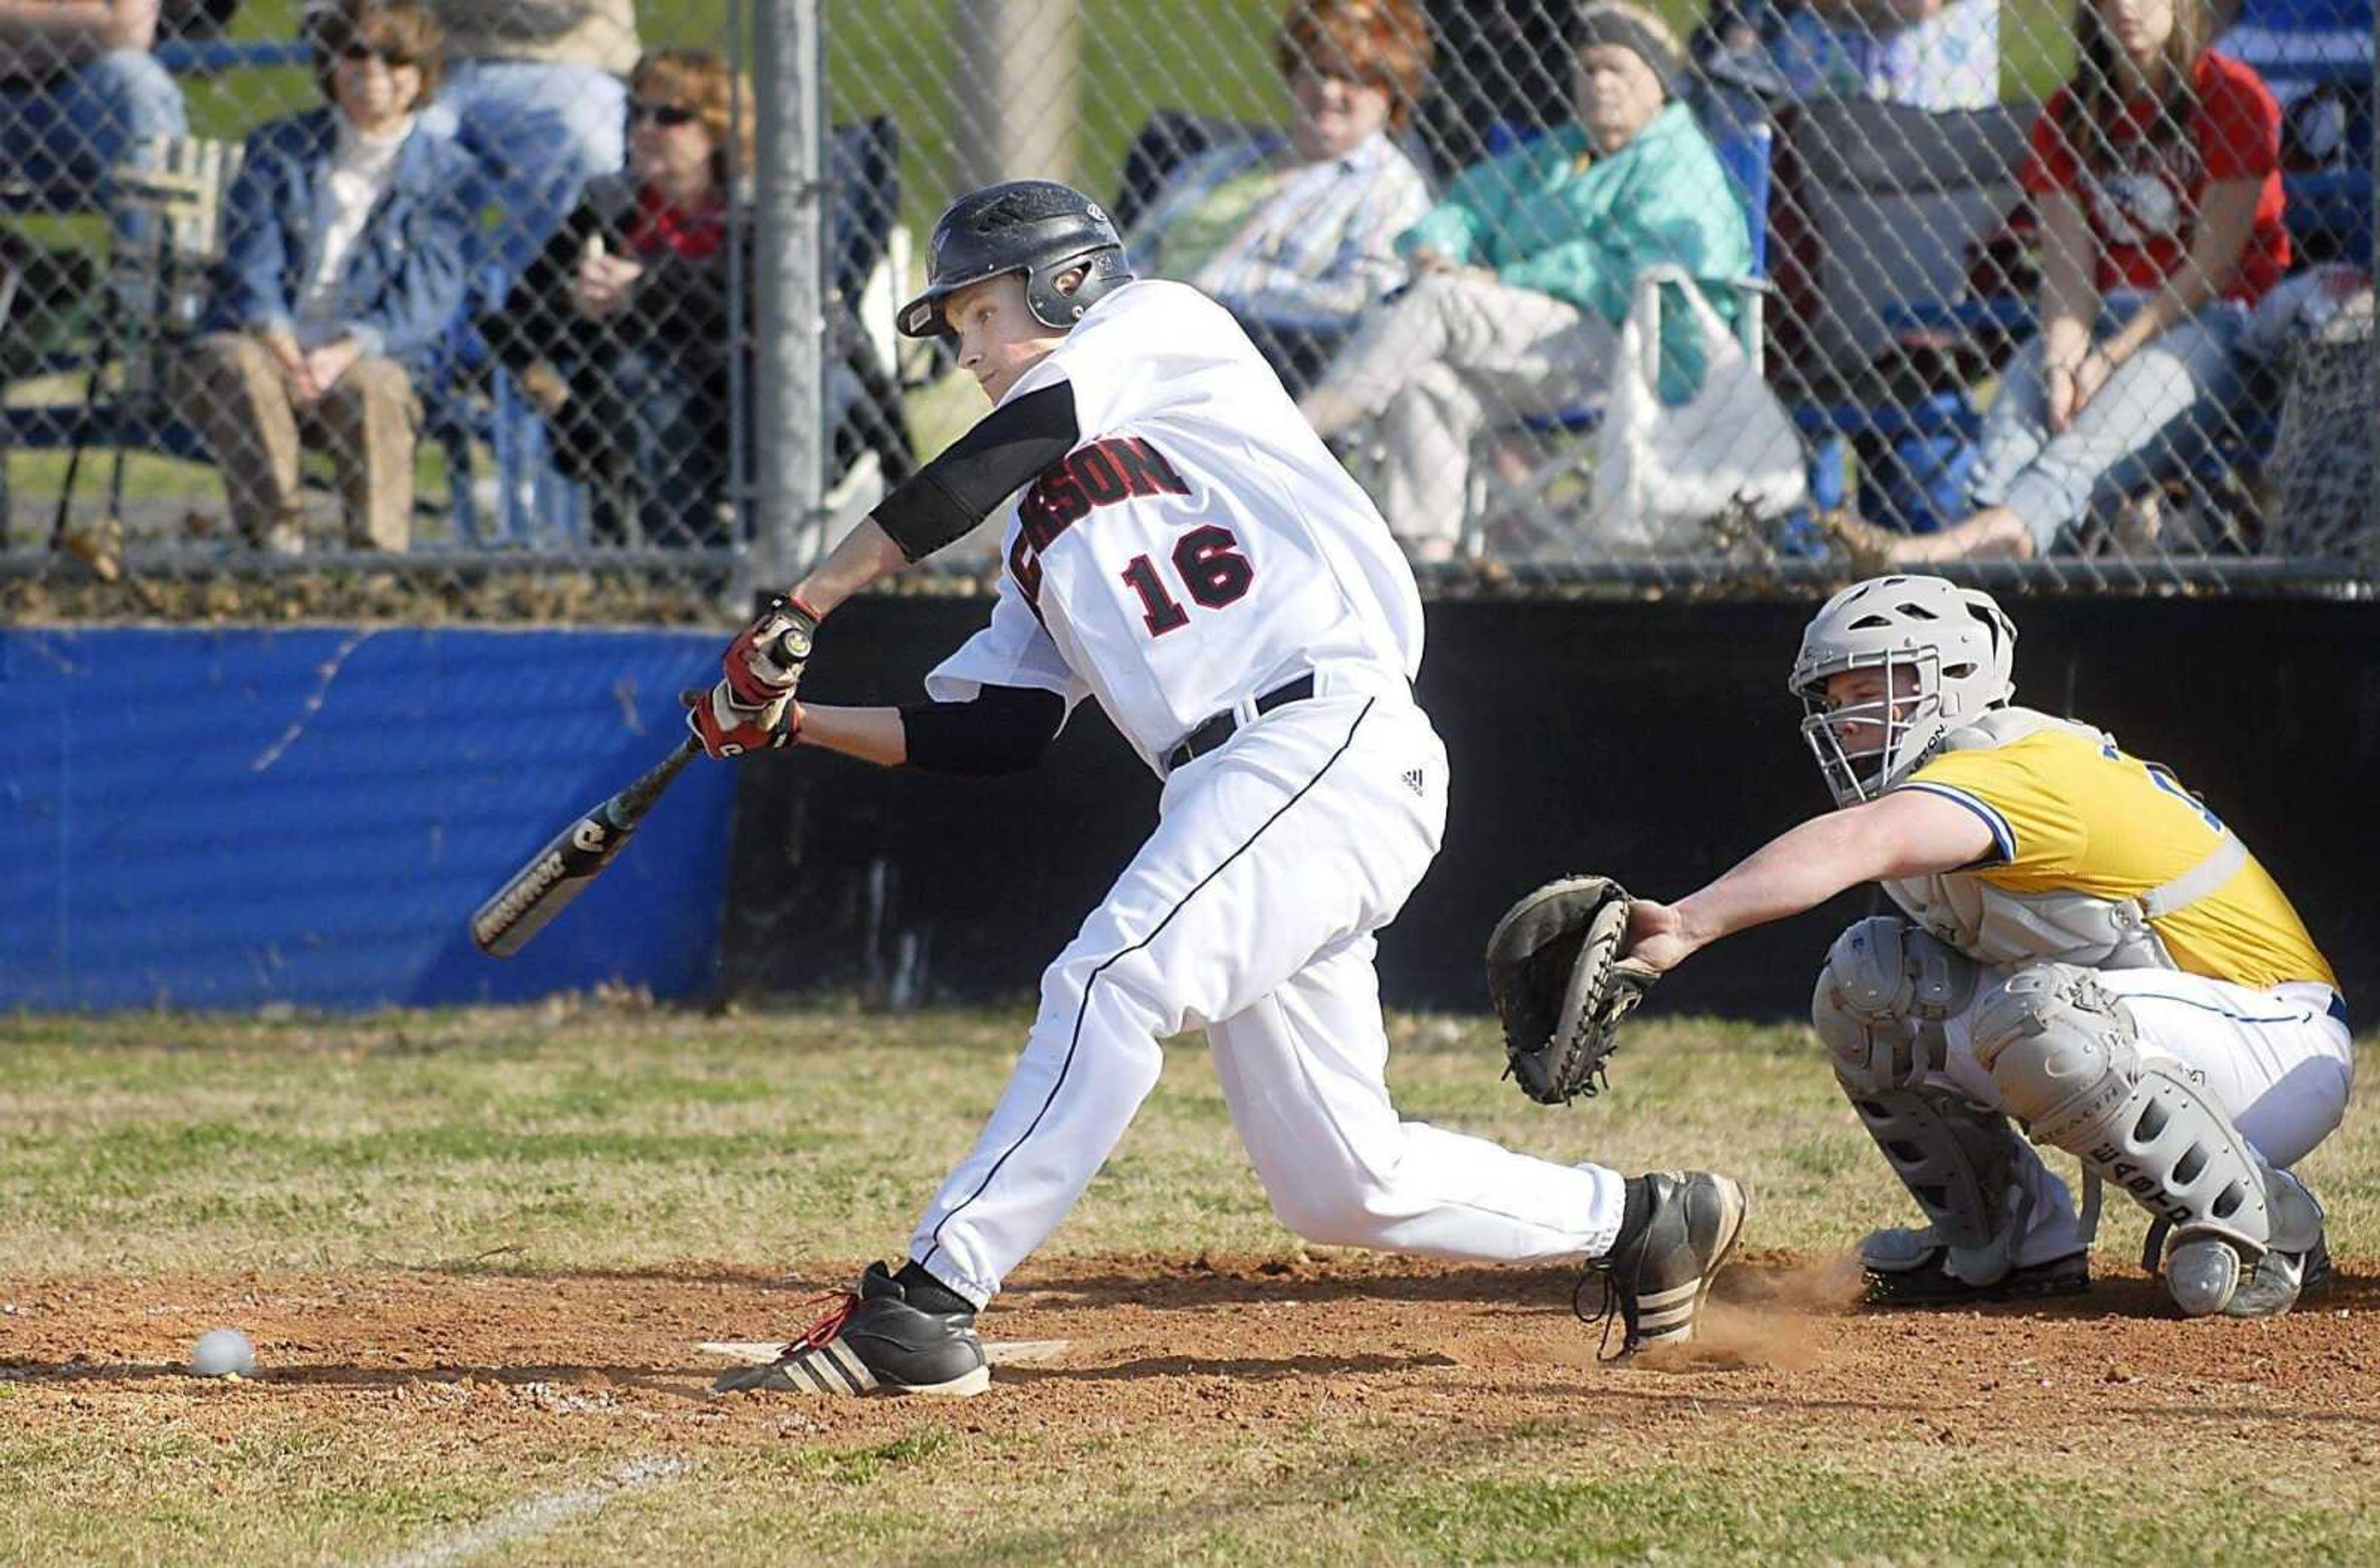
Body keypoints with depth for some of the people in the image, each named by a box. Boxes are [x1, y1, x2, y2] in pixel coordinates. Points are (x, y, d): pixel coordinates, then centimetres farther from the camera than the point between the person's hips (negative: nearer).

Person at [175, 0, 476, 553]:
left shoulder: (447, 171, 8)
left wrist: (349, 349, -21)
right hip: (269, 344, 2)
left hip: (371, 357, -2)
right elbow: (250, 260, 3)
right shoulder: (277, 148, 15)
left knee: (371, 387, -37)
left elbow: (428, 294, -3)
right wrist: (279, 342, -18)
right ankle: (275, 534, -34)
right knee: (227, 362, -33)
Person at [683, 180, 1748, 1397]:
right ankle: (1641, 1221, 22)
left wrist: (799, 609, -6)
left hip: (1333, 732, -9)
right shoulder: (1042, 531, 29)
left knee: (1111, 979, -24)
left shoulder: (1163, 327, 9)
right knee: (1339, 1188, 5)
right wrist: (794, 720, 10)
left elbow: (983, 464, -4)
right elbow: (994, 735, 20)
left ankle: (928, 1305, -29)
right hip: (1228, 789, 9)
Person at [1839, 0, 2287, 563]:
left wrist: (2110, 358, -16)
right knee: (2024, 391, -28)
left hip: (2216, 316, -5)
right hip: (2107, 313, 5)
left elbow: (2214, 265, -9)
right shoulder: (2068, 115, 10)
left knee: (2103, 427, -34)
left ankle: (2008, 530, -61)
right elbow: (2067, 265, -1)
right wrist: (2061, 364, -21)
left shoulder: (2230, 97, -4)